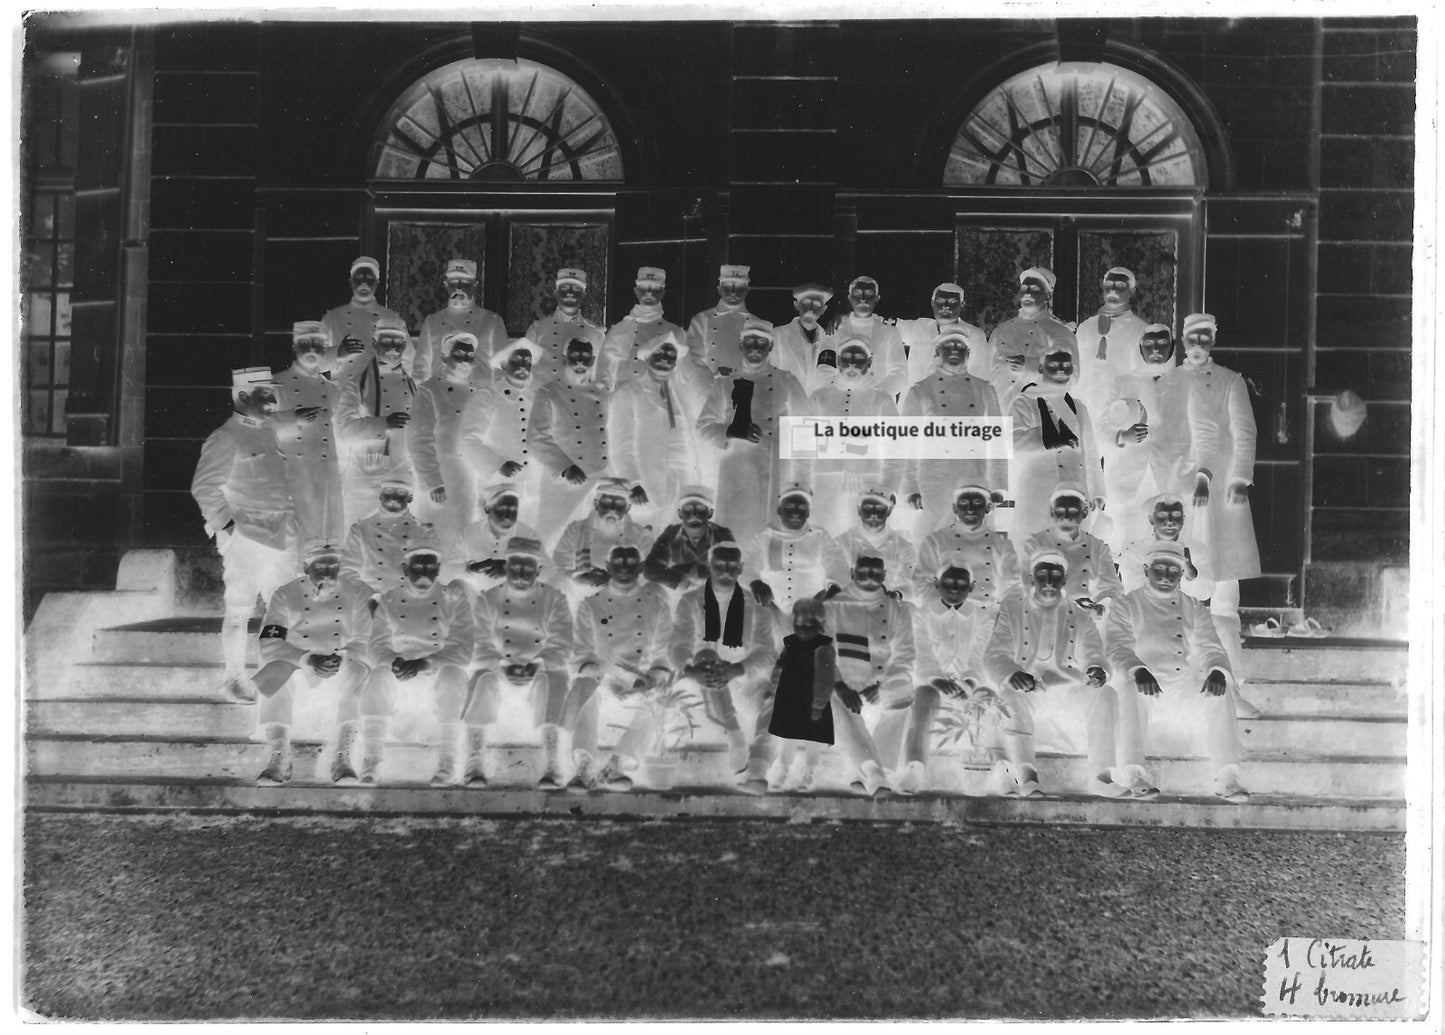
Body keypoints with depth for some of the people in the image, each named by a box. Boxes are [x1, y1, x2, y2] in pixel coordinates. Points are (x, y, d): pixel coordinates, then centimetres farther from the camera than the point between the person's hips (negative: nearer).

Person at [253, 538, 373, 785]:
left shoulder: (357, 594, -3)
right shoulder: (286, 596, -6)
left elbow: (365, 643, -6)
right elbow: (270, 645, -14)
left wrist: (341, 659, -28)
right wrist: (309, 660, -28)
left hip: (343, 665, 0)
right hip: (296, 662, 0)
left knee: (358, 673, -32)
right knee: (277, 674, -33)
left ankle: (343, 758, -26)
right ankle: (278, 760, -26)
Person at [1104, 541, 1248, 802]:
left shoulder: (1193, 608, 20)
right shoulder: (1126, 607, 11)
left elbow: (1210, 648, 9)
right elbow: (1118, 650, -4)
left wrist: (1217, 671, -16)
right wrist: (1138, 670, -28)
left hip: (1187, 692, 3)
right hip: (1145, 692, -2)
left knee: (1216, 698, -27)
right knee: (1128, 689, -35)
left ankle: (1227, 777, -29)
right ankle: (1134, 773, -38)